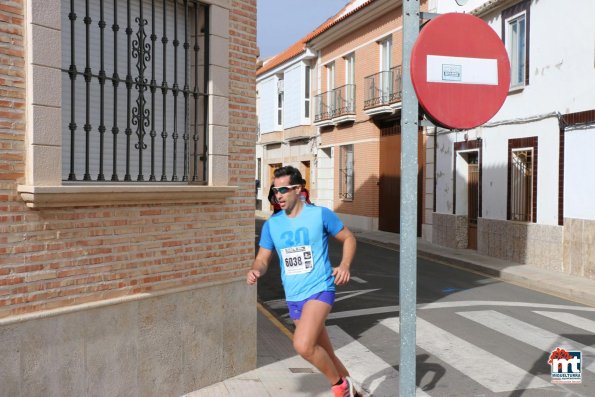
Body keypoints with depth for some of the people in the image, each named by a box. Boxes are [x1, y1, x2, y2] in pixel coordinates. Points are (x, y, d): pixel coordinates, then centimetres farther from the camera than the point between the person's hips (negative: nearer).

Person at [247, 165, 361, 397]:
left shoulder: (320, 214, -7)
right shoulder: (272, 224, 3)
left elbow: (348, 238, 4)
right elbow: (262, 259, 8)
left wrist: (345, 265, -14)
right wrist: (255, 271, -15)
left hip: (320, 291, -5)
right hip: (293, 298, 5)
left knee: (303, 345, -25)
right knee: (325, 355, 16)